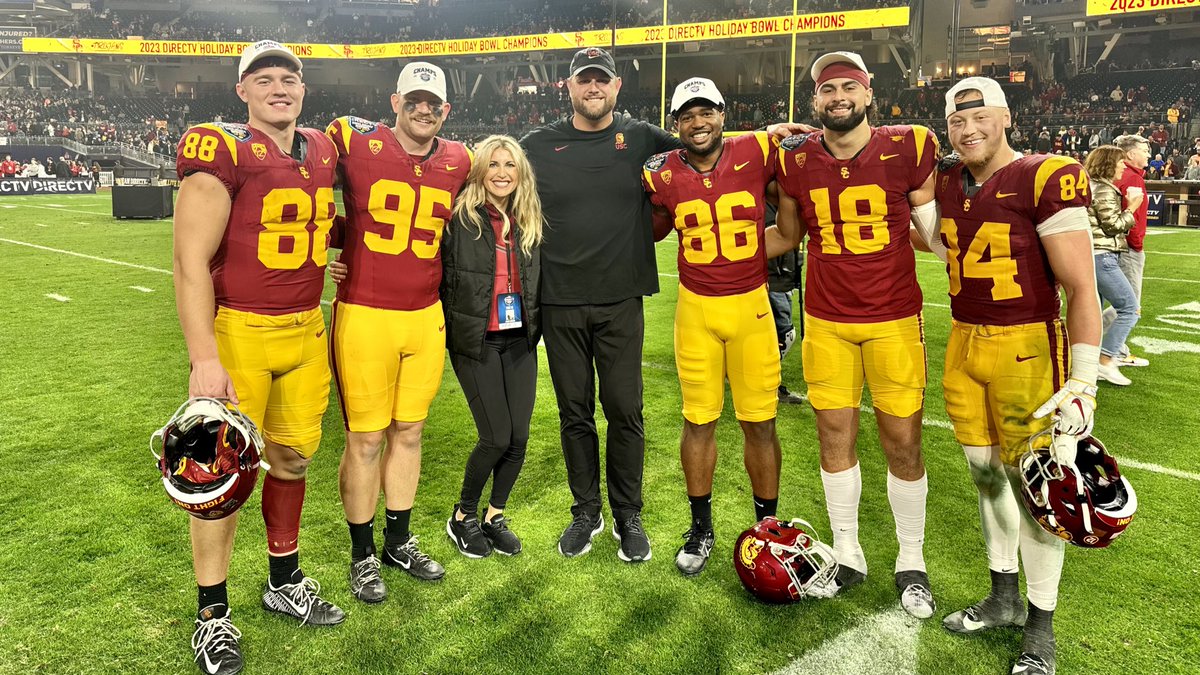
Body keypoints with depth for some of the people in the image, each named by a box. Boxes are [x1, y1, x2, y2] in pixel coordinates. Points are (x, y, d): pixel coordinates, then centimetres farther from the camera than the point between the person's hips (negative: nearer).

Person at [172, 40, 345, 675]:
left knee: (292, 459, 15)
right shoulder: (222, 152, -11)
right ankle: (212, 615, 21)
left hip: (306, 331, 6)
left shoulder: (323, 151, 9)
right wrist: (204, 359, -19)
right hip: (237, 334, -6)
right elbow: (191, 263, -14)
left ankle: (284, 582, 35)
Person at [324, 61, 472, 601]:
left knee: (409, 432, 15)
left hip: (427, 317, 4)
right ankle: (363, 554, 23)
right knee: (366, 439, 4)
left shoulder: (459, 161, 6)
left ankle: (400, 541, 33)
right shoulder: (354, 140, -7)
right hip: (365, 315, -4)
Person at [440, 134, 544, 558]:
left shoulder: (529, 221, 6)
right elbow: (443, 280, -6)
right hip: (476, 342, -4)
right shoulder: (461, 217, -7)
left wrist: (536, 325, 10)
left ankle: (495, 516, 25)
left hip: (520, 340, 5)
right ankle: (463, 517, 19)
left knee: (519, 436, 4)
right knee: (497, 437, -6)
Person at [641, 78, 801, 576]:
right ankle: (701, 527, 25)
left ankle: (768, 526, 25)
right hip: (696, 310, 1)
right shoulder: (663, 175, -2)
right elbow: (654, 230, 15)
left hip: (751, 305, 0)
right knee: (699, 421, 9)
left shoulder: (758, 153, -5)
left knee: (759, 423, 6)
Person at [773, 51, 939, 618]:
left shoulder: (908, 149, -5)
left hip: (895, 320, -1)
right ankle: (847, 553, 27)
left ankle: (911, 560, 25)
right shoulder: (795, 162, 0)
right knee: (835, 436, 8)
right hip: (827, 322, 2)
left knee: (902, 443, 4)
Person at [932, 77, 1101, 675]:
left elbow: (1081, 289, -13)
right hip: (963, 345, 6)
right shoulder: (946, 183, 6)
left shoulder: (1046, 180, -12)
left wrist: (1082, 384, -16)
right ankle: (1004, 598, 33)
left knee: (1033, 485, 3)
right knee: (986, 474, 14)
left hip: (1027, 349, -6)